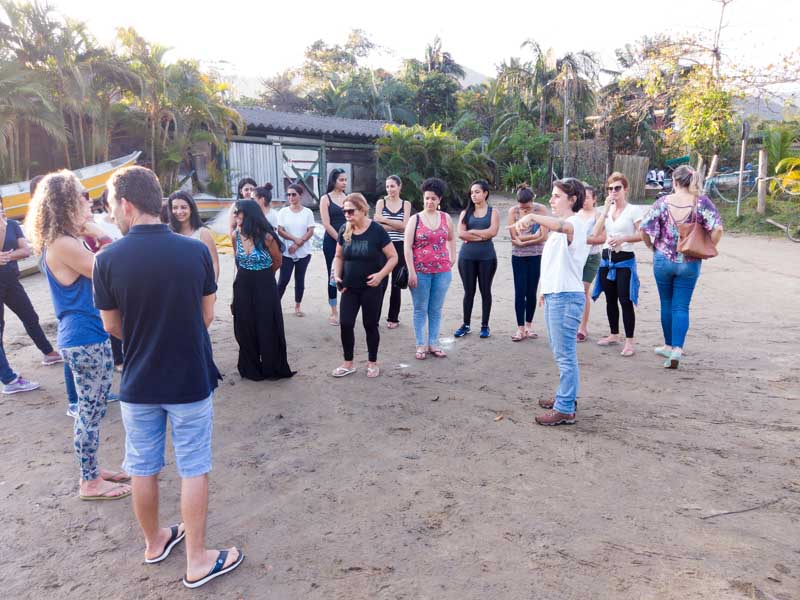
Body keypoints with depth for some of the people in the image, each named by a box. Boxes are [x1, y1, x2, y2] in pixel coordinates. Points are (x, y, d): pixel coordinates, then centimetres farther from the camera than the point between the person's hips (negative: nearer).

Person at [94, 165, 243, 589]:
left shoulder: (108, 259, -12)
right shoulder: (196, 251, -11)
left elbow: (112, 326, -1)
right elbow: (207, 316, -2)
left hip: (138, 383, 1)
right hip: (191, 380, -1)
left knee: (143, 468, 19)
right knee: (193, 469, 10)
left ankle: (154, 542, 37)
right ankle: (197, 561, 19)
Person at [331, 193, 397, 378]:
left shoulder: (377, 231, -13)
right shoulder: (344, 231, 0)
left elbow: (393, 257, -9)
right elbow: (339, 256, 12)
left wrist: (380, 274, -23)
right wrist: (337, 275, -4)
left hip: (371, 288, -4)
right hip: (350, 288, 4)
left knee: (370, 325, 7)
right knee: (346, 324, 2)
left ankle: (372, 363, 24)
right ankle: (348, 363, 18)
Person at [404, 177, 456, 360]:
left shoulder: (446, 218, 7)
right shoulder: (415, 219, -2)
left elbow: (451, 239, 23)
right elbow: (407, 247, -6)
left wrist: (452, 258, 12)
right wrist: (411, 272, -12)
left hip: (442, 271, 2)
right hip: (420, 272, -2)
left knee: (436, 309, 10)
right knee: (420, 309, 5)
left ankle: (433, 343, 21)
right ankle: (421, 345, 15)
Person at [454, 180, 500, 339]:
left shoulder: (493, 213, 5)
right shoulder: (465, 213, 9)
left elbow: (492, 232, -11)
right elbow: (461, 234, -5)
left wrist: (472, 231, -5)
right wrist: (482, 236, -9)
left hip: (487, 257, -1)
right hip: (467, 256, 1)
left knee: (485, 290, 5)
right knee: (469, 291, 7)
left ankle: (485, 326, 14)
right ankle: (466, 325, 17)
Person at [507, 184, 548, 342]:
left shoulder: (541, 209, -7)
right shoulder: (513, 211, -6)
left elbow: (543, 237, -14)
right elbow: (514, 238, -10)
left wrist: (522, 240, -13)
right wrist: (534, 235, -11)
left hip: (536, 257, 0)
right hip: (518, 257, 0)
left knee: (531, 292, 7)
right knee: (520, 292, -1)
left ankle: (529, 325, 22)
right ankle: (521, 328, 6)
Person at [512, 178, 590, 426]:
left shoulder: (575, 223, -13)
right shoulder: (558, 228, 20)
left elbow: (562, 225, -38)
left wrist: (533, 217, -54)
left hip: (566, 297, -10)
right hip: (553, 295, 10)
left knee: (565, 355, -6)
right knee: (561, 353, 18)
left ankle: (565, 409, 0)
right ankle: (566, 397, 31)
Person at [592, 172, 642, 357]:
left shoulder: (633, 210, -4)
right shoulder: (607, 209, 11)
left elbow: (641, 235, -8)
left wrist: (623, 239, -22)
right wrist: (606, 207, -7)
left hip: (625, 260, -6)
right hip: (606, 258, 6)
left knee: (625, 301, -8)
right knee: (610, 300, 12)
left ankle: (630, 341, -3)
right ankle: (614, 335, 26)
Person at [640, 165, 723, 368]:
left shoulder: (663, 202, -6)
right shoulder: (701, 202, -7)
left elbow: (644, 228, -8)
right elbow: (717, 229, -15)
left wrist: (653, 246, 8)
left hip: (663, 260, 0)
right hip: (689, 263, 0)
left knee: (666, 304, 15)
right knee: (682, 307, 5)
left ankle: (669, 345, 27)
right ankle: (677, 348, -7)